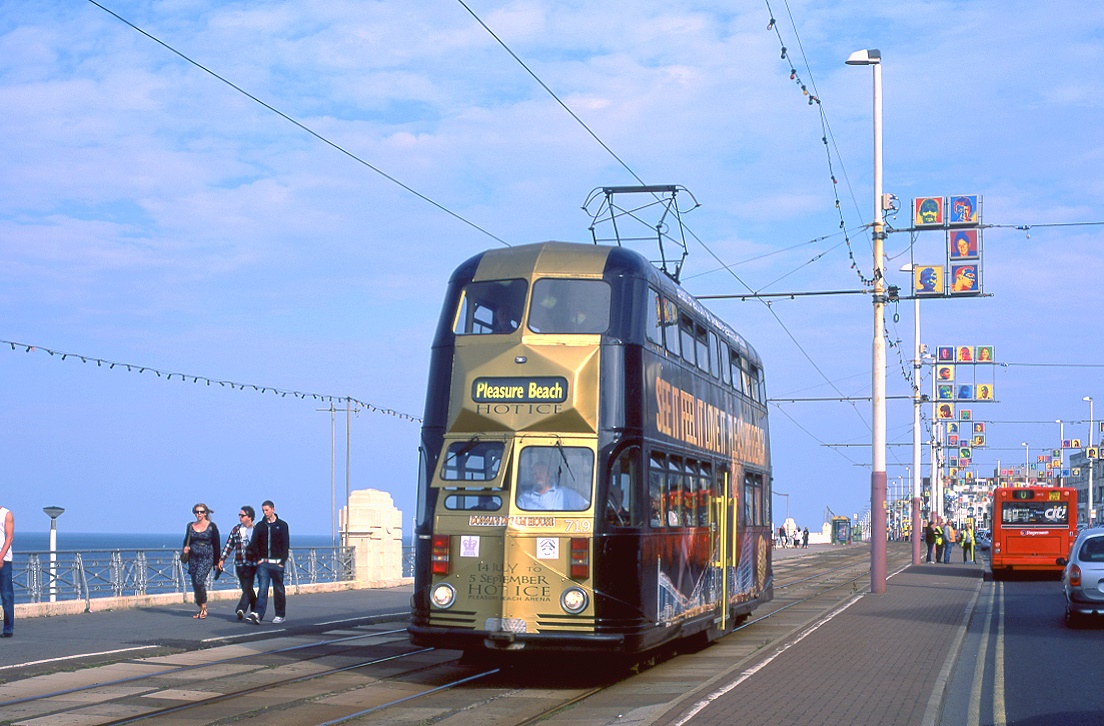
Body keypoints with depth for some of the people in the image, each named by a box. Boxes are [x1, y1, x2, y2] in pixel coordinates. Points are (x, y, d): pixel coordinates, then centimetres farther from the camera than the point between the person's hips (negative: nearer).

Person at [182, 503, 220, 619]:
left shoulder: (212, 526, -1)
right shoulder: (191, 526, 10)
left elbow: (216, 544, 1)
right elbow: (186, 541, 18)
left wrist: (216, 562, -1)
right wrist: (186, 548, -6)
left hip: (206, 558, -5)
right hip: (193, 557, 5)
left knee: (199, 580, -21)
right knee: (195, 584, 5)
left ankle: (204, 607, -10)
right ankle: (201, 609, 17)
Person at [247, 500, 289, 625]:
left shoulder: (282, 525, 3)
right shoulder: (259, 526, 10)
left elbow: (286, 544, -1)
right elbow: (254, 543, 8)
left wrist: (282, 561, -8)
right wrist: (258, 558, -3)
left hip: (277, 563, -1)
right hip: (263, 562, 1)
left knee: (279, 590, 5)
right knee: (262, 589, -10)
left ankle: (280, 615, 15)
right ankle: (257, 614, -21)